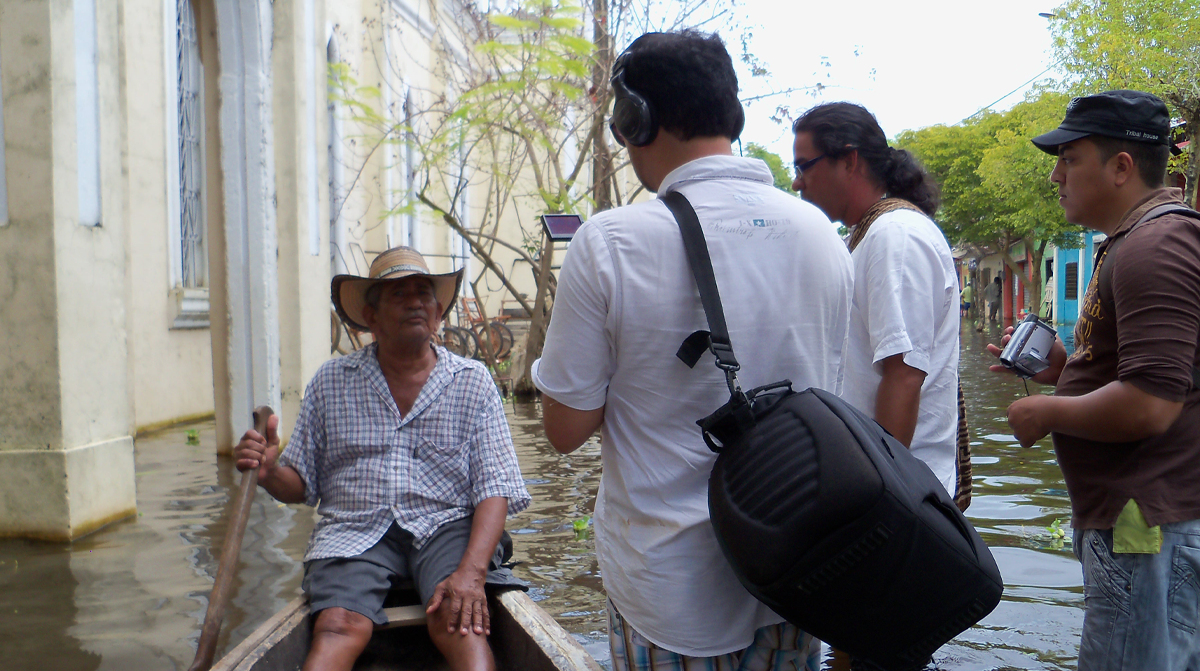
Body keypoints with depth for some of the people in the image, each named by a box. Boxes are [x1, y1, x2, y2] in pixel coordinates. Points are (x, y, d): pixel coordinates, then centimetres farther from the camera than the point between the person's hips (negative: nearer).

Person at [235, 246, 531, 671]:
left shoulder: (473, 382, 7)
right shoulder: (330, 382, 11)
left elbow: (494, 490, -1)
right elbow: (302, 486, 14)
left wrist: (471, 573, -17)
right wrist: (270, 473, -11)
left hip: (445, 527, 0)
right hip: (355, 531, 1)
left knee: (457, 622, -30)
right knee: (340, 626, -27)